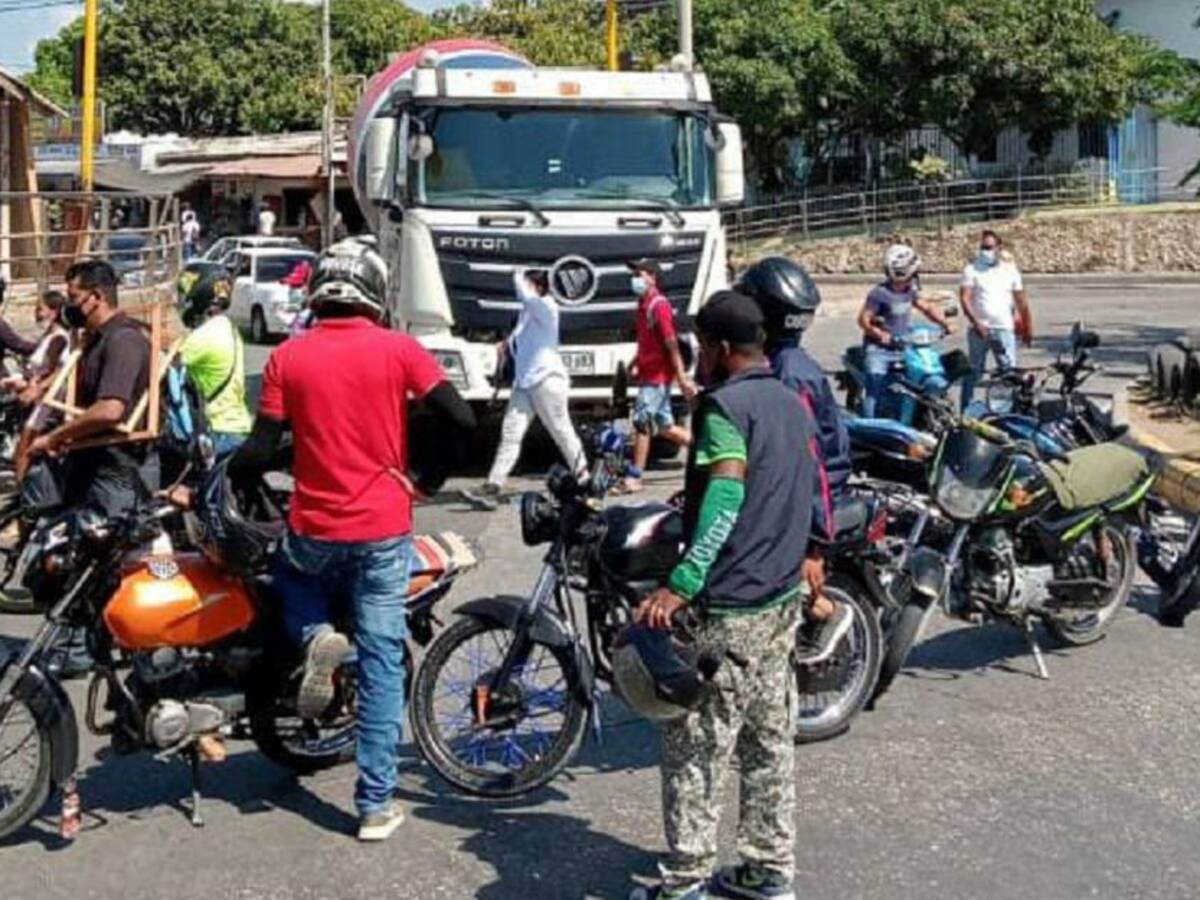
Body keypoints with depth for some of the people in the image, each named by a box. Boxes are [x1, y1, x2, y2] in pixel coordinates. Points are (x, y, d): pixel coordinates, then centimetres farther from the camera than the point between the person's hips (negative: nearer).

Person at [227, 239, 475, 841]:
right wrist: (430, 477, 6)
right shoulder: (398, 349, -4)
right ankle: (376, 804, 8)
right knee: (382, 662, 6)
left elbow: (261, 451, -3)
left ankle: (315, 636, 3)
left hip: (314, 531, 1)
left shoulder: (287, 358, -2)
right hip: (384, 530, -1)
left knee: (289, 573, 35)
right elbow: (460, 421, -9)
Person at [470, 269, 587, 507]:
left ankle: (583, 477, 20)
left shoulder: (547, 307, -10)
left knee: (563, 433, 4)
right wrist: (508, 345, 5)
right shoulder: (527, 311, 14)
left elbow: (527, 297, -27)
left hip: (546, 380, -8)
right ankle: (492, 487, -5)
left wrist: (518, 278, -8)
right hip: (523, 381, 8)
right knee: (510, 433, 0)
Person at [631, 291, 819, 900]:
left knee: (695, 747, 0)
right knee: (769, 742, 14)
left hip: (726, 607, -9)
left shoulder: (725, 405, -15)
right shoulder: (794, 404, 12)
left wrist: (680, 585, -35)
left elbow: (726, 495, -28)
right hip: (783, 599, 9)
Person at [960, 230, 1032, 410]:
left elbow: (1021, 301, 13)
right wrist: (975, 321, -21)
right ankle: (966, 410, 11)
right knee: (973, 371, 4)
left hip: (1004, 329, 2)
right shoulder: (972, 269, 1)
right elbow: (965, 298, -8)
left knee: (1010, 371, -1)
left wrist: (1028, 328, 12)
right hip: (980, 329, -2)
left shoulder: (1010, 270, 9)